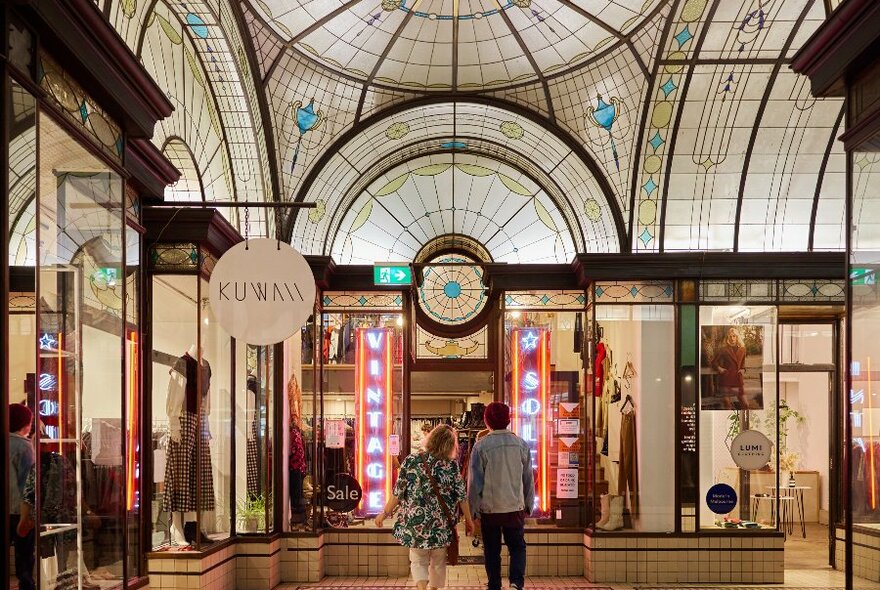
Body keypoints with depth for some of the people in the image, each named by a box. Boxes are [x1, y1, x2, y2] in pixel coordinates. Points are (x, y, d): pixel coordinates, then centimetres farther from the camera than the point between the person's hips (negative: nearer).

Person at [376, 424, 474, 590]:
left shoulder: (411, 461, -5)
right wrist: (468, 519, 11)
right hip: (441, 525, 0)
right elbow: (461, 496, -2)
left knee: (418, 561, 12)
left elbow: (398, 492, -4)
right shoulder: (451, 465, -5)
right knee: (438, 563, 17)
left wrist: (385, 513, 8)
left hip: (415, 523, 0)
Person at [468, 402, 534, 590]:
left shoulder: (481, 446, -7)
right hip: (516, 507, 2)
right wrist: (528, 506, 17)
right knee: (517, 546, 12)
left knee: (492, 551, 11)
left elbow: (474, 482, -6)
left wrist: (474, 511, 1)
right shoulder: (521, 444, 1)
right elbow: (529, 479, 7)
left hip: (489, 509, -1)